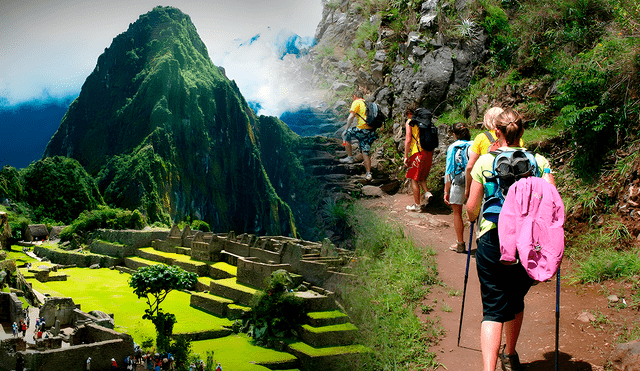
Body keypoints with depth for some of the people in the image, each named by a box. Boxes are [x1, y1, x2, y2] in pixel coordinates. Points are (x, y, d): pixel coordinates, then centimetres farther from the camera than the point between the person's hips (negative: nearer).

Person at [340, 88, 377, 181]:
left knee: (346, 135, 17)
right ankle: (368, 174, 6)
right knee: (365, 152, 11)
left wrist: (346, 129, -7)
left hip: (362, 129, -7)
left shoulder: (356, 103, 0)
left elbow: (351, 117, -11)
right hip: (371, 131, 7)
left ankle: (350, 157, 15)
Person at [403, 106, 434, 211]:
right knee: (421, 176, 23)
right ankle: (427, 192, 0)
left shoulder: (409, 122, -1)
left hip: (418, 152, -6)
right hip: (429, 151, 7)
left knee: (414, 178, 3)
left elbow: (408, 140, -9)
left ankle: (417, 205, 5)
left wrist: (406, 156, -6)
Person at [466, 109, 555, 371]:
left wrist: (474, 220, 23)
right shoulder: (539, 161, 2)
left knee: (493, 309, 0)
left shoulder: (485, 162, -2)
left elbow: (472, 208, 0)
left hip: (492, 241, -2)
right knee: (516, 302, 23)